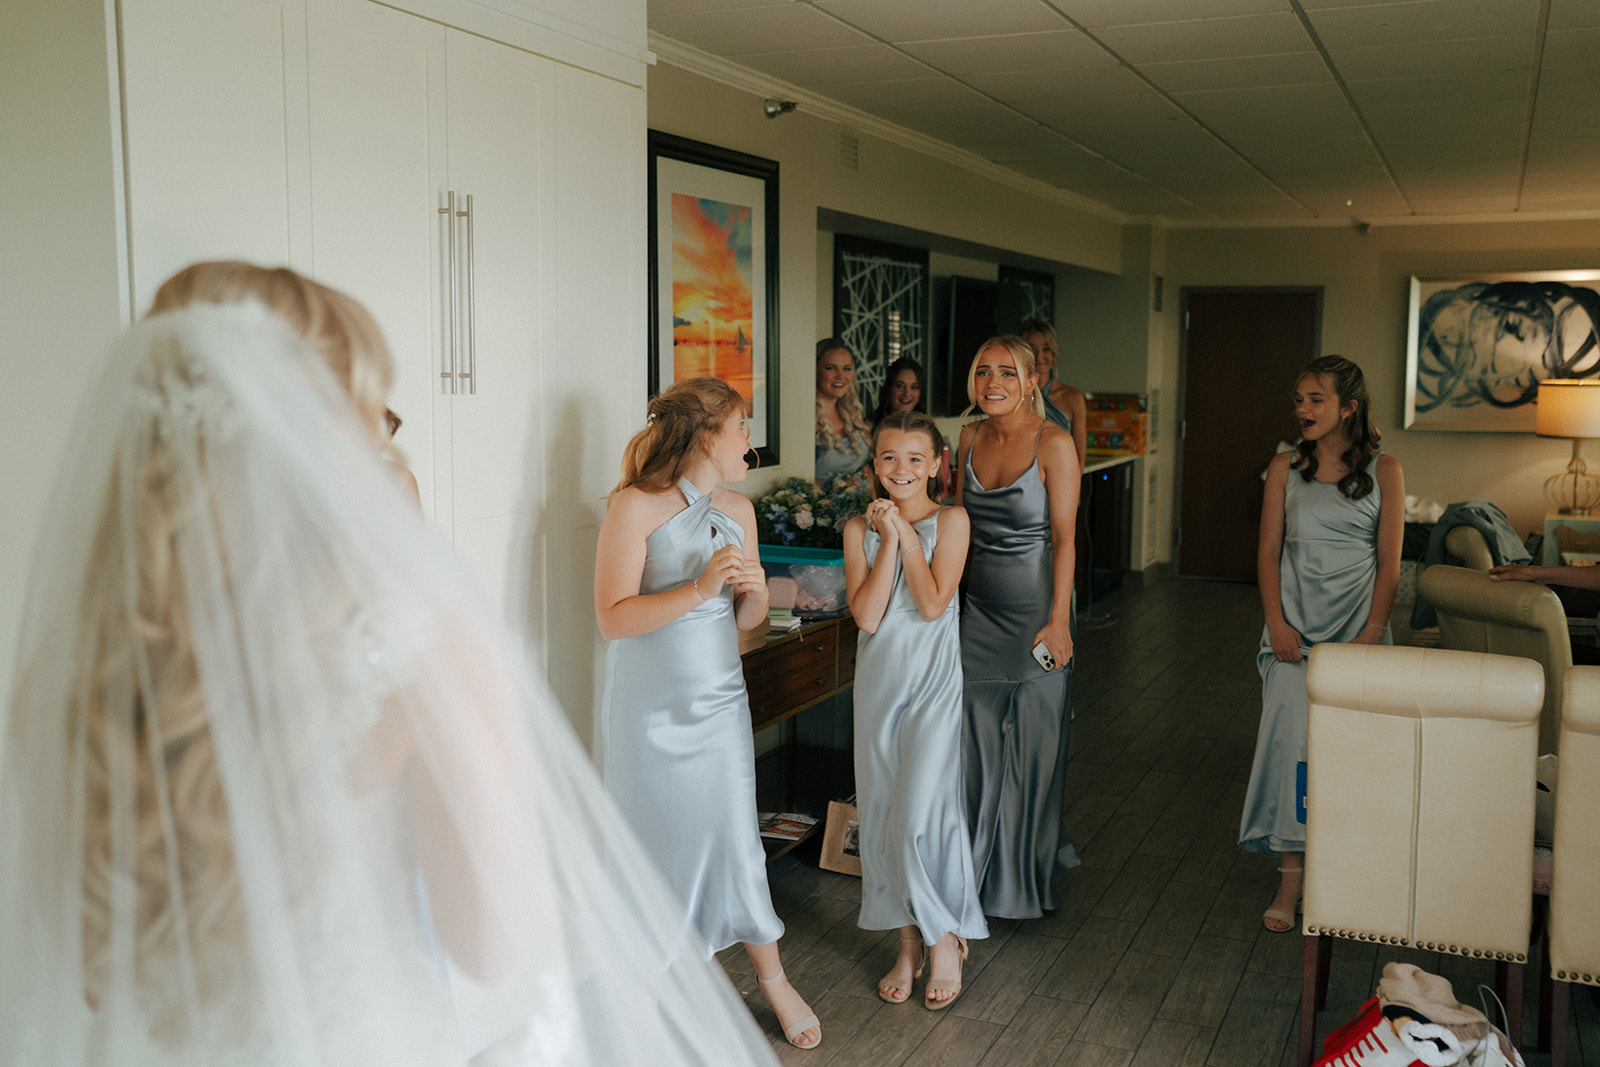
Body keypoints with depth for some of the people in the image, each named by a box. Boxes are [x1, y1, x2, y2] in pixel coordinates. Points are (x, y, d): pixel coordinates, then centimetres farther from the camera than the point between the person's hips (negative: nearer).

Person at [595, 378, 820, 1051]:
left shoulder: (737, 511, 6)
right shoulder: (637, 505, -13)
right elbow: (613, 617, -20)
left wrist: (754, 588, -8)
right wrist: (698, 588, -27)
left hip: (719, 699, 4)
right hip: (651, 708, -4)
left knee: (734, 838, 7)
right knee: (655, 843, 7)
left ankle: (772, 978, 25)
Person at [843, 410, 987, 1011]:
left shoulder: (951, 521, -4)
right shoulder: (860, 528, 3)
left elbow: (932, 604, -16)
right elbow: (867, 616, -8)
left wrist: (905, 533, -12)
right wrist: (888, 538, -11)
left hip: (934, 680, -4)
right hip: (879, 681, 4)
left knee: (920, 814, -10)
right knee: (881, 814, 8)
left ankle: (945, 937, 13)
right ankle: (909, 942, 24)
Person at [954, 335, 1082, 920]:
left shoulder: (1053, 443, -10)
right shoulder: (971, 438, 6)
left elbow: (1064, 537, -12)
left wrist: (1058, 621, -16)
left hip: (1035, 607, -5)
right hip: (979, 606, 5)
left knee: (1033, 743, 4)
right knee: (978, 736, 9)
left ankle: (1026, 879, 20)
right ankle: (983, 867, 25)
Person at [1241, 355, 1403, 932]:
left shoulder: (1384, 471, 2)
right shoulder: (1285, 468, 6)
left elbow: (1389, 563, 0)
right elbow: (1268, 552, 5)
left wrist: (1371, 634, -9)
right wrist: (1276, 623, -7)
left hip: (1358, 625, 0)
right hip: (1296, 625, 1)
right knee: (1291, 739, -10)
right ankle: (1291, 881, -4)